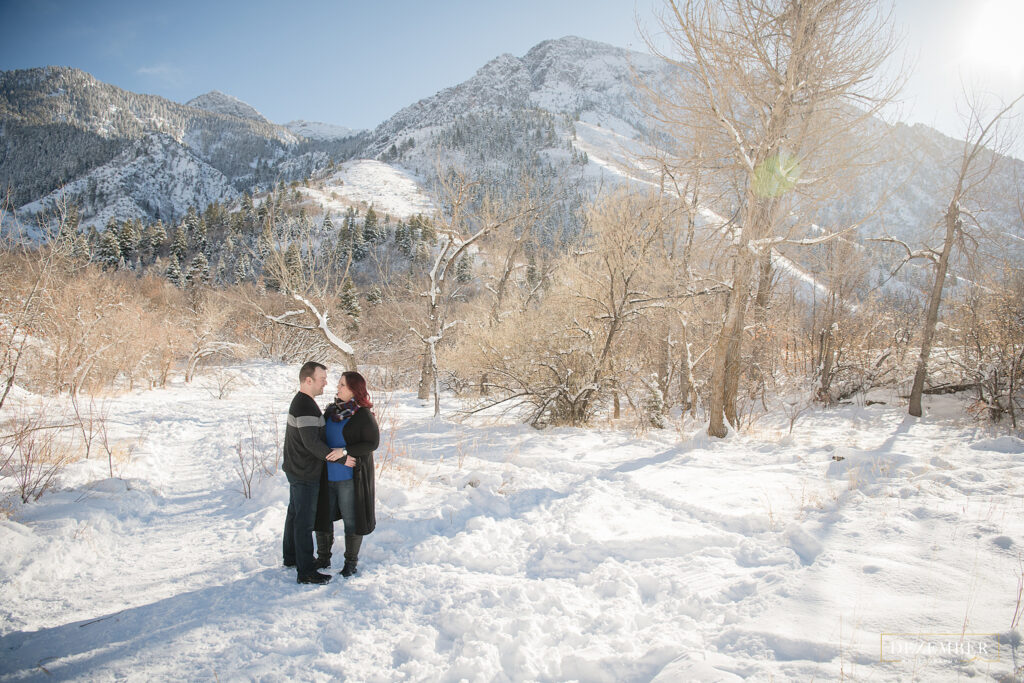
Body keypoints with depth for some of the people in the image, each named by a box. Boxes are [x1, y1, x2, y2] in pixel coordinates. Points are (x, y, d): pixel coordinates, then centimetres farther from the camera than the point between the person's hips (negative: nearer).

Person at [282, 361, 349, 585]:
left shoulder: (299, 402, 11)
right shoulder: (306, 407, -24)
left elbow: (316, 433, 15)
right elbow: (312, 443, -27)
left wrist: (333, 451, 4)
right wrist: (340, 457, -20)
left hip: (295, 469, 11)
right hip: (305, 474, -11)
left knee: (294, 513, 21)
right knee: (305, 521, -4)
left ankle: (290, 557, 35)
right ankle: (305, 572, 3)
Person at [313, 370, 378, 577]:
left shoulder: (364, 415, -13)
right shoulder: (331, 410, 7)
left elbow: (372, 443, -15)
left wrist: (346, 451, -24)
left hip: (350, 476, -6)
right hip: (326, 474, 6)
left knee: (351, 519, 5)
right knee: (322, 516, 13)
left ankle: (351, 562, 21)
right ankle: (323, 558, 31)